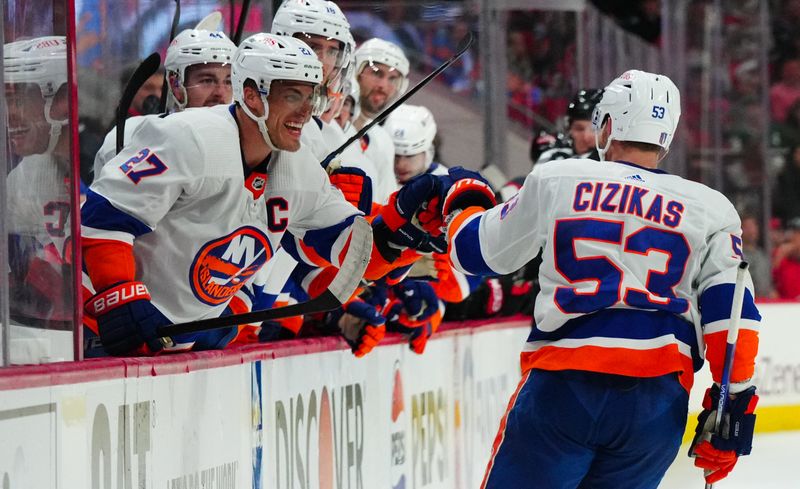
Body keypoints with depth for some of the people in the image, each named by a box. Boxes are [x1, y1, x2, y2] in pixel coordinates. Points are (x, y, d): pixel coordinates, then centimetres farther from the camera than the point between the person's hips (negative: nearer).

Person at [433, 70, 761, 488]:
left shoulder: (556, 181, 9)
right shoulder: (710, 209, 11)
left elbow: (475, 251, 20)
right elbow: (730, 309, 2)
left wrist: (463, 205, 41)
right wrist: (734, 402, 4)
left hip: (561, 383, -2)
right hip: (659, 398, 2)